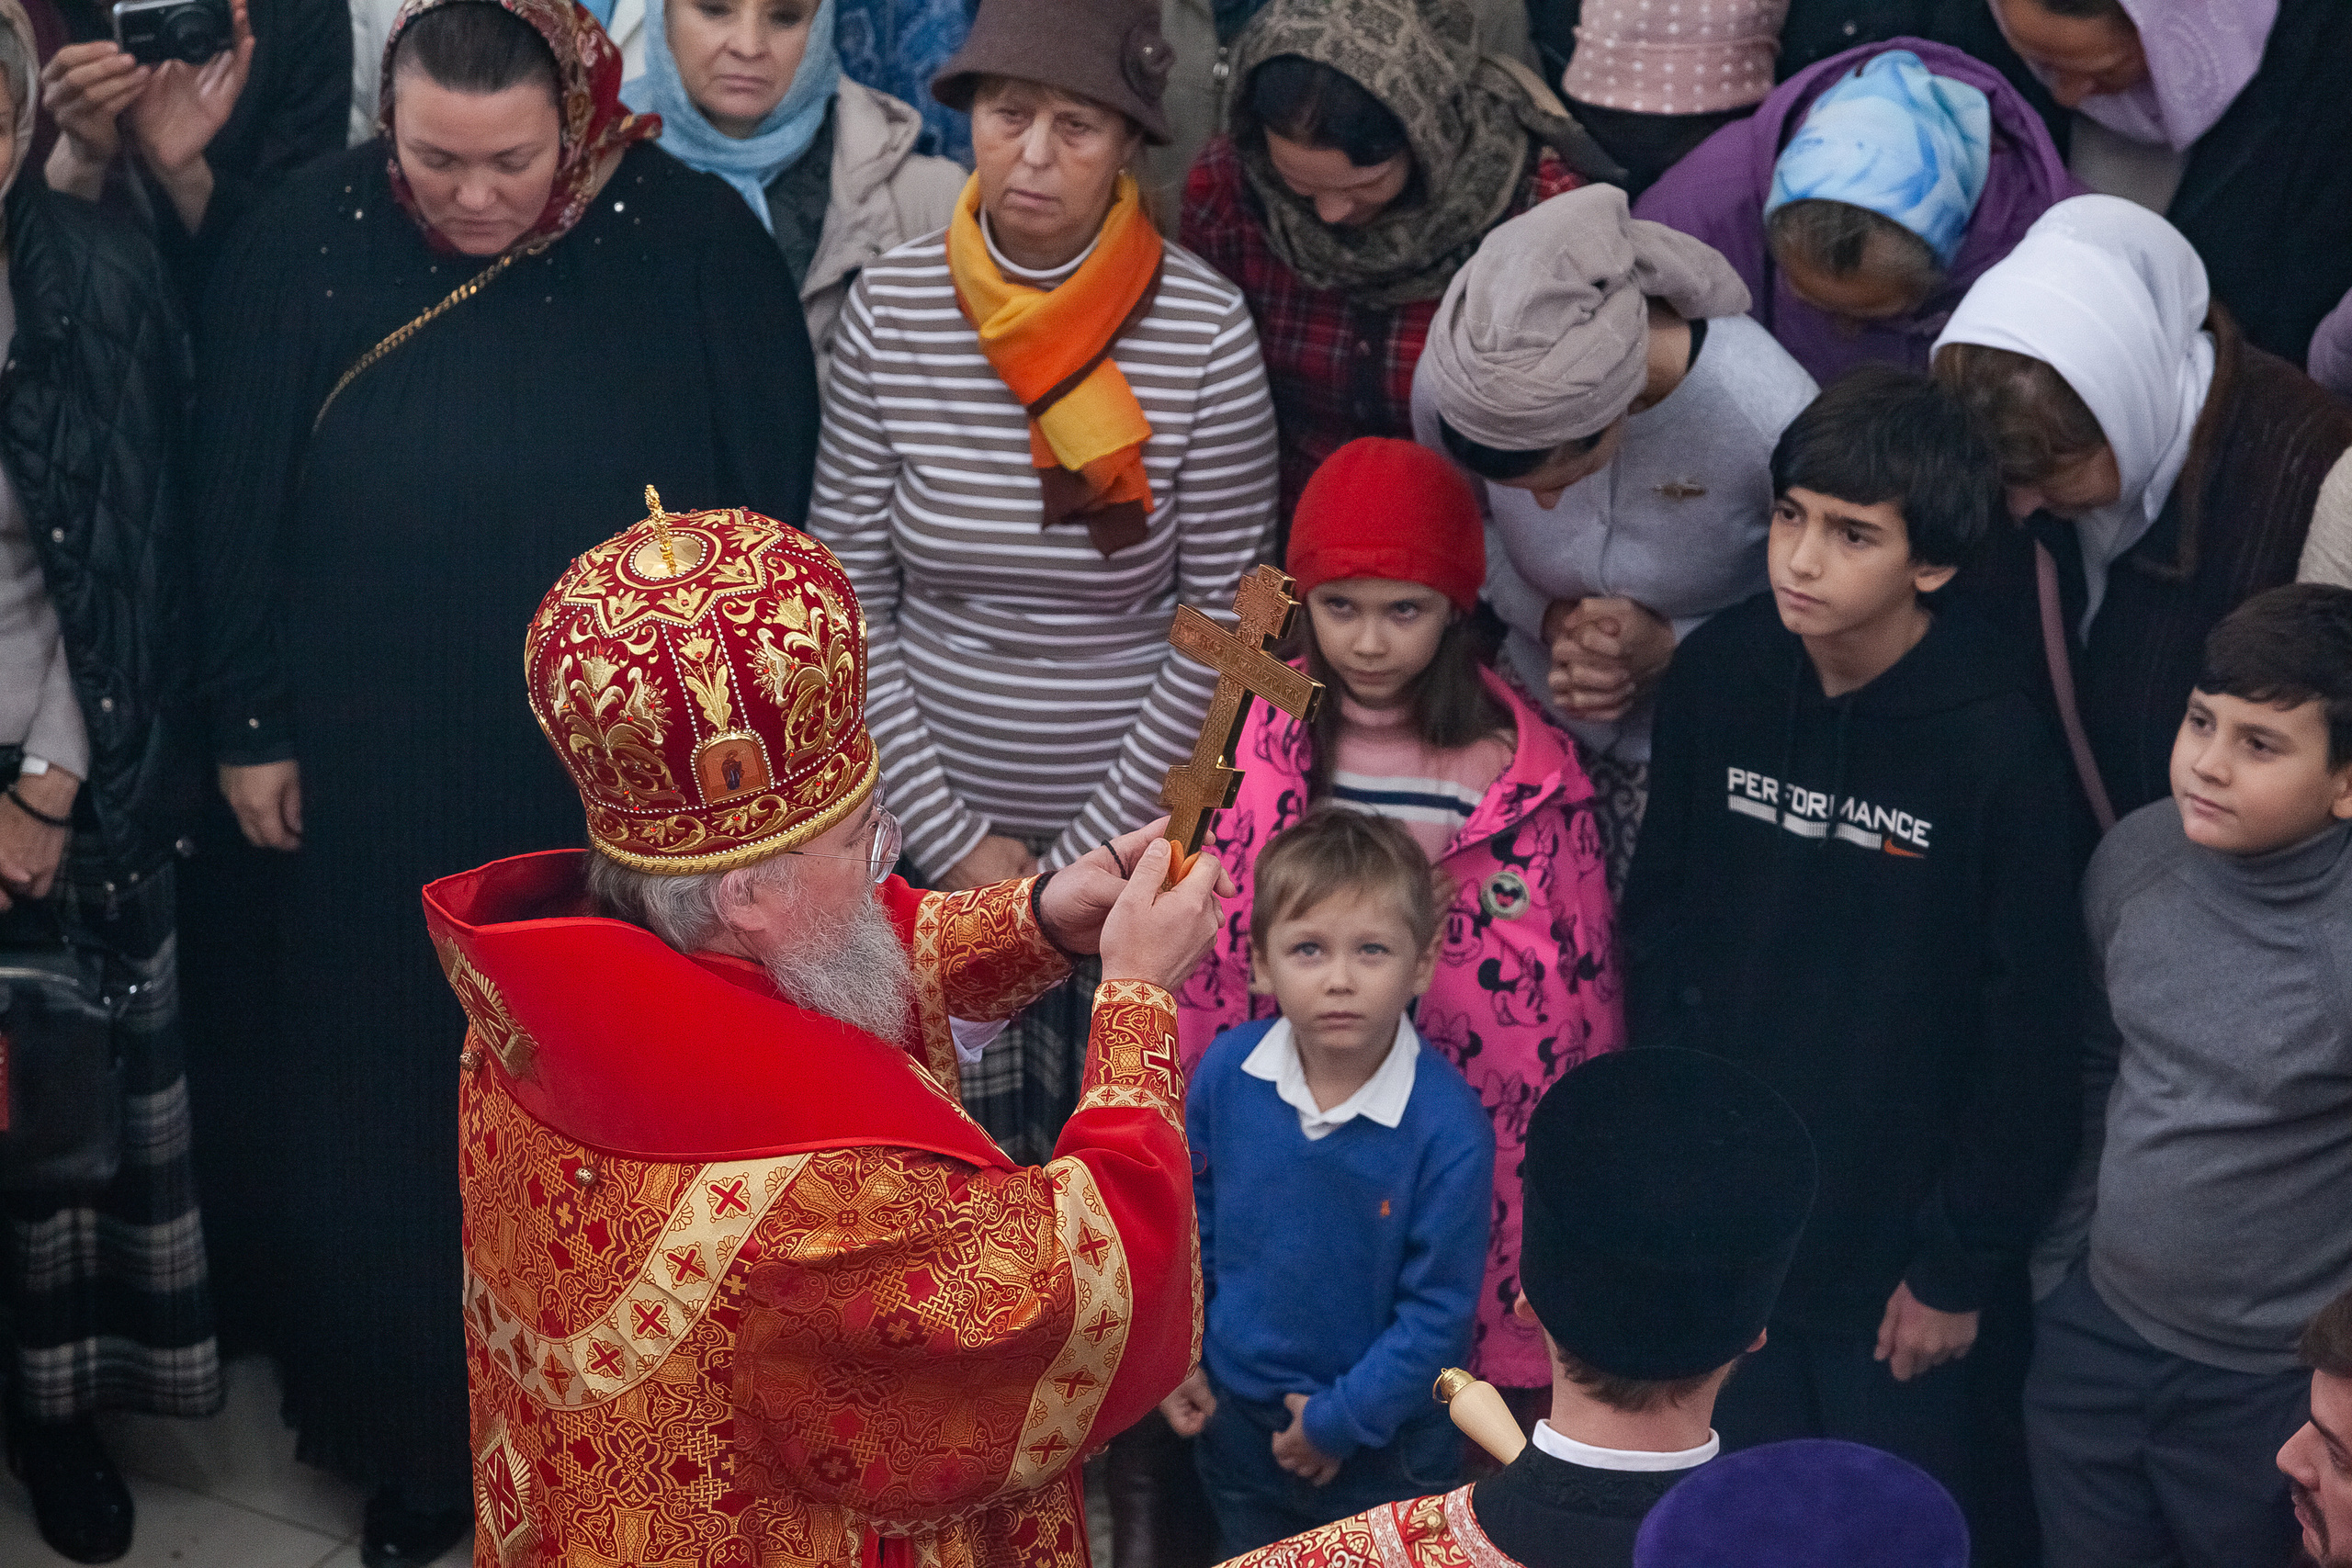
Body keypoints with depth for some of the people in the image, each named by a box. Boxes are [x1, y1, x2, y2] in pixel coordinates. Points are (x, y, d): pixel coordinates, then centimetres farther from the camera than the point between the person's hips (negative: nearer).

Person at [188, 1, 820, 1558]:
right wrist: (253, 725, 4)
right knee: (392, 1109, 13)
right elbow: (239, 505, 1)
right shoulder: (309, 244, -7)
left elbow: (774, 508, -3)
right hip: (385, 802, 1)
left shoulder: (697, 243, -10)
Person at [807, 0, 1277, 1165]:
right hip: (936, 833, 2)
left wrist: (1081, 865, -7)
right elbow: (848, 605, -2)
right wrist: (953, 841, -6)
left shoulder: (1206, 331, -14)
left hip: (1135, 838, -2)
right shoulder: (891, 309, -7)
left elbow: (1222, 625, -9)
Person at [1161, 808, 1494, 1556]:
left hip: (1382, 1445, -4)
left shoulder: (1448, 1126, -25)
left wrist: (1342, 1420, -15)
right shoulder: (1226, 1072, -13)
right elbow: (1187, 1218, 4)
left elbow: (1437, 1309, -18)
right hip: (1236, 1419, 4)